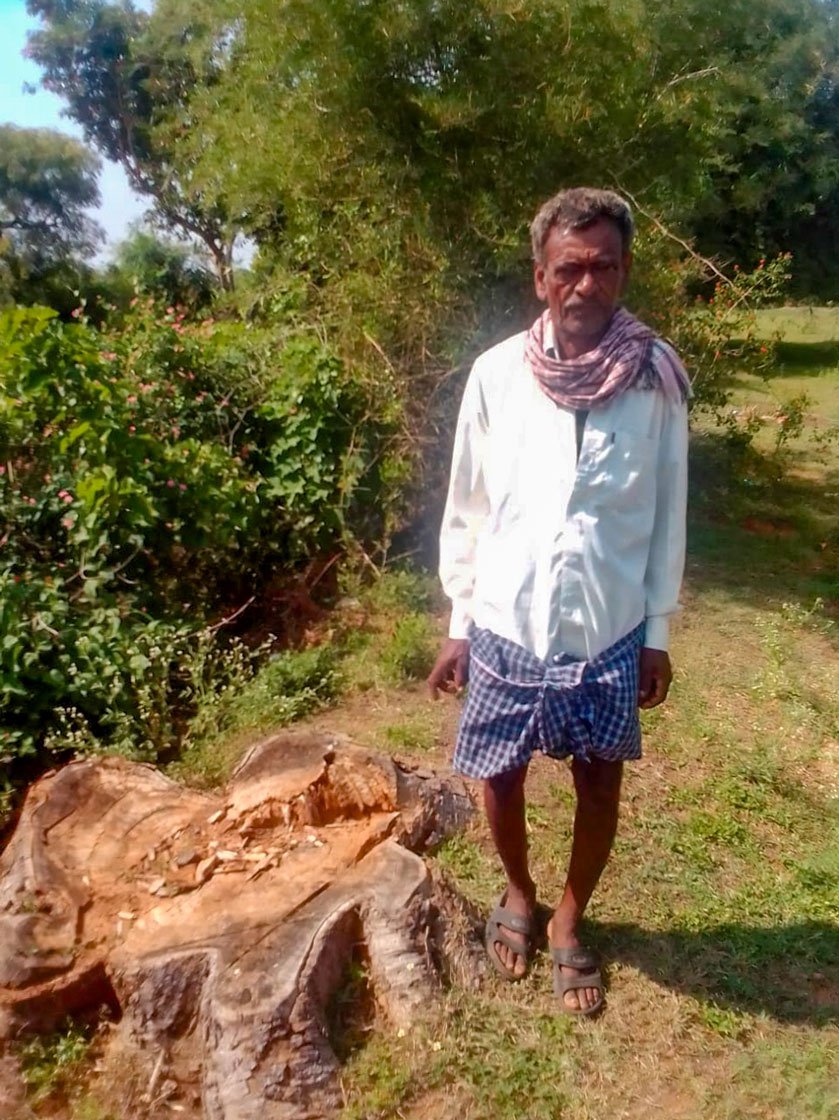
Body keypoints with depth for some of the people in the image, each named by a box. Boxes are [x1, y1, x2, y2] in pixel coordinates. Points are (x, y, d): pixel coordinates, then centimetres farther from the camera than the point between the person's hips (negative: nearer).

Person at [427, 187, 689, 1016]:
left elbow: (667, 514, 0)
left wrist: (658, 631, 2)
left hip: (610, 631, 0)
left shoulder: (658, 376, -8)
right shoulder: (496, 373, -9)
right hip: (508, 625, 0)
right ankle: (518, 893, 47)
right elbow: (467, 507, -1)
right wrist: (458, 623, 2)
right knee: (500, 778, 16)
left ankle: (568, 920, 43)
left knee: (599, 787, 15)